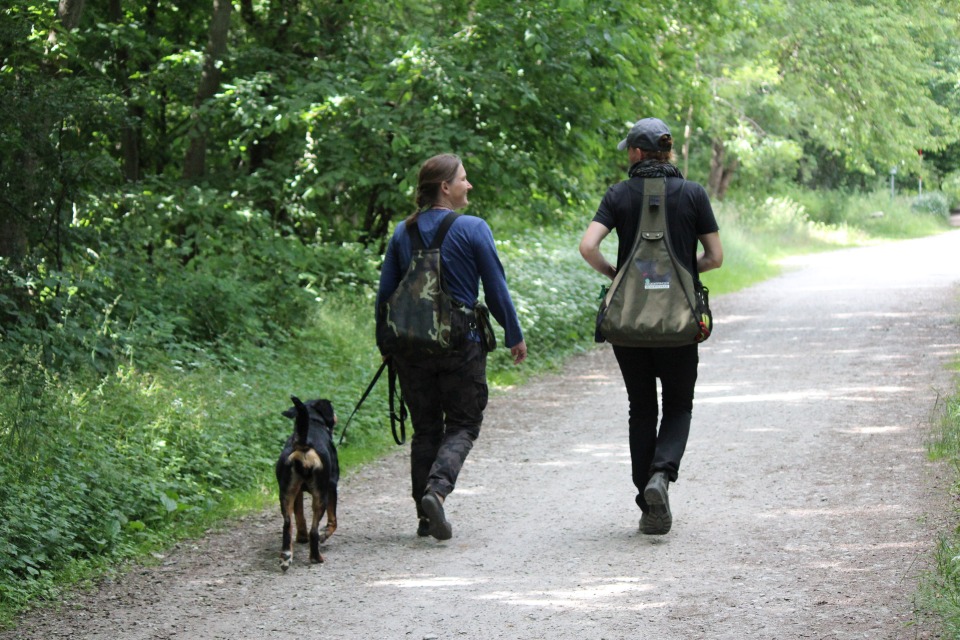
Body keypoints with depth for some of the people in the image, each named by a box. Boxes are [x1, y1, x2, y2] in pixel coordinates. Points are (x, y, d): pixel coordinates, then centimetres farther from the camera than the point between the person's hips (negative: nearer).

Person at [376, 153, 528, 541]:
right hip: (461, 345, -4)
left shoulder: (403, 233, 4)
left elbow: (385, 294, 6)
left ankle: (426, 517, 12)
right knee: (462, 424, 7)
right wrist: (515, 335, 5)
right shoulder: (473, 230, -9)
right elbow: (496, 290, -6)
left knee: (425, 428, 14)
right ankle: (438, 487, -18)